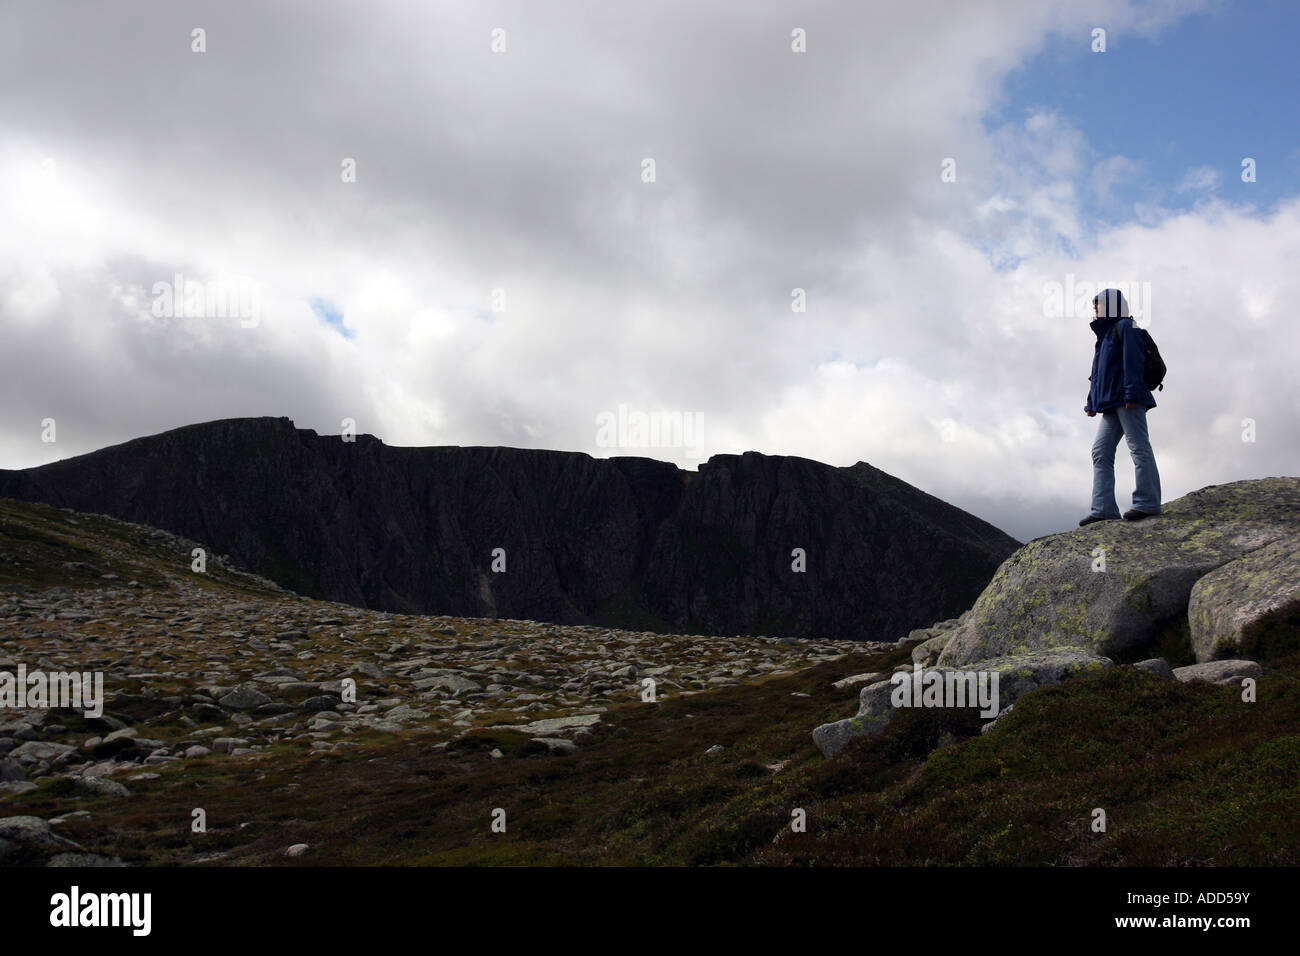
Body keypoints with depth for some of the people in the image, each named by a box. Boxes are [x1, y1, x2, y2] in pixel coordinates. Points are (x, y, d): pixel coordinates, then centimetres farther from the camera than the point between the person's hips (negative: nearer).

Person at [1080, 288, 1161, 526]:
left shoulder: (1125, 327, 0)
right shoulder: (1104, 334, 28)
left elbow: (1133, 361, -13)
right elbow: (1097, 374, 29)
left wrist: (1131, 392, -22)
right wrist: (1092, 402, 23)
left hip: (1128, 401, -10)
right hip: (1111, 404, 10)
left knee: (1139, 448, -10)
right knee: (1101, 452, 0)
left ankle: (1148, 503, -13)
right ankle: (1103, 507, -7)